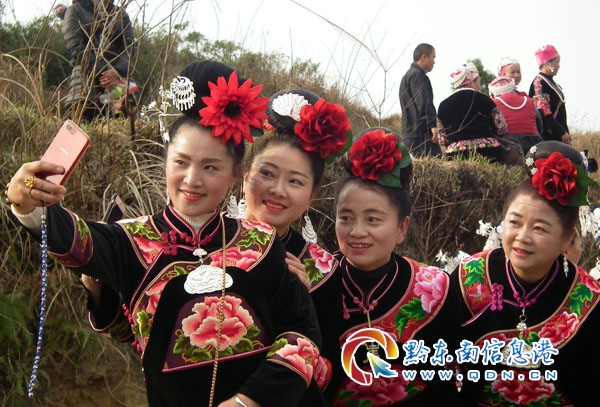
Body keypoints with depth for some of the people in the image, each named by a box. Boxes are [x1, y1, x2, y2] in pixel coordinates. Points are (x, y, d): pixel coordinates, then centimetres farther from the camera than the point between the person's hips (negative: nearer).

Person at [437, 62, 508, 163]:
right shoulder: (483, 100, 2)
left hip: (456, 155, 2)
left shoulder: (443, 106, 11)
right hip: (487, 154, -2)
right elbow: (501, 129, 6)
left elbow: (443, 140, 13)